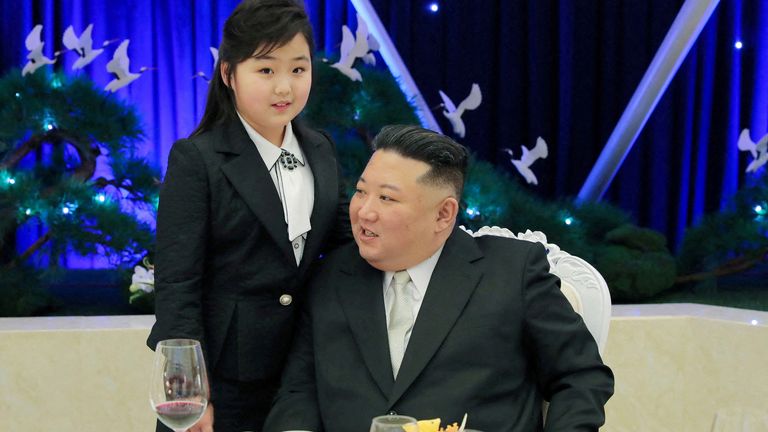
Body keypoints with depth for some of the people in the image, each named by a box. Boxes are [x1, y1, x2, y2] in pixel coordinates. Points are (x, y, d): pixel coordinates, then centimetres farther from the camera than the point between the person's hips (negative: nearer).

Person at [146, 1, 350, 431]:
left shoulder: (321, 150, 9)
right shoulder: (197, 160, -9)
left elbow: (343, 240, 15)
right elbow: (177, 284, -11)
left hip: (302, 371, 5)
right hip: (224, 376, -5)